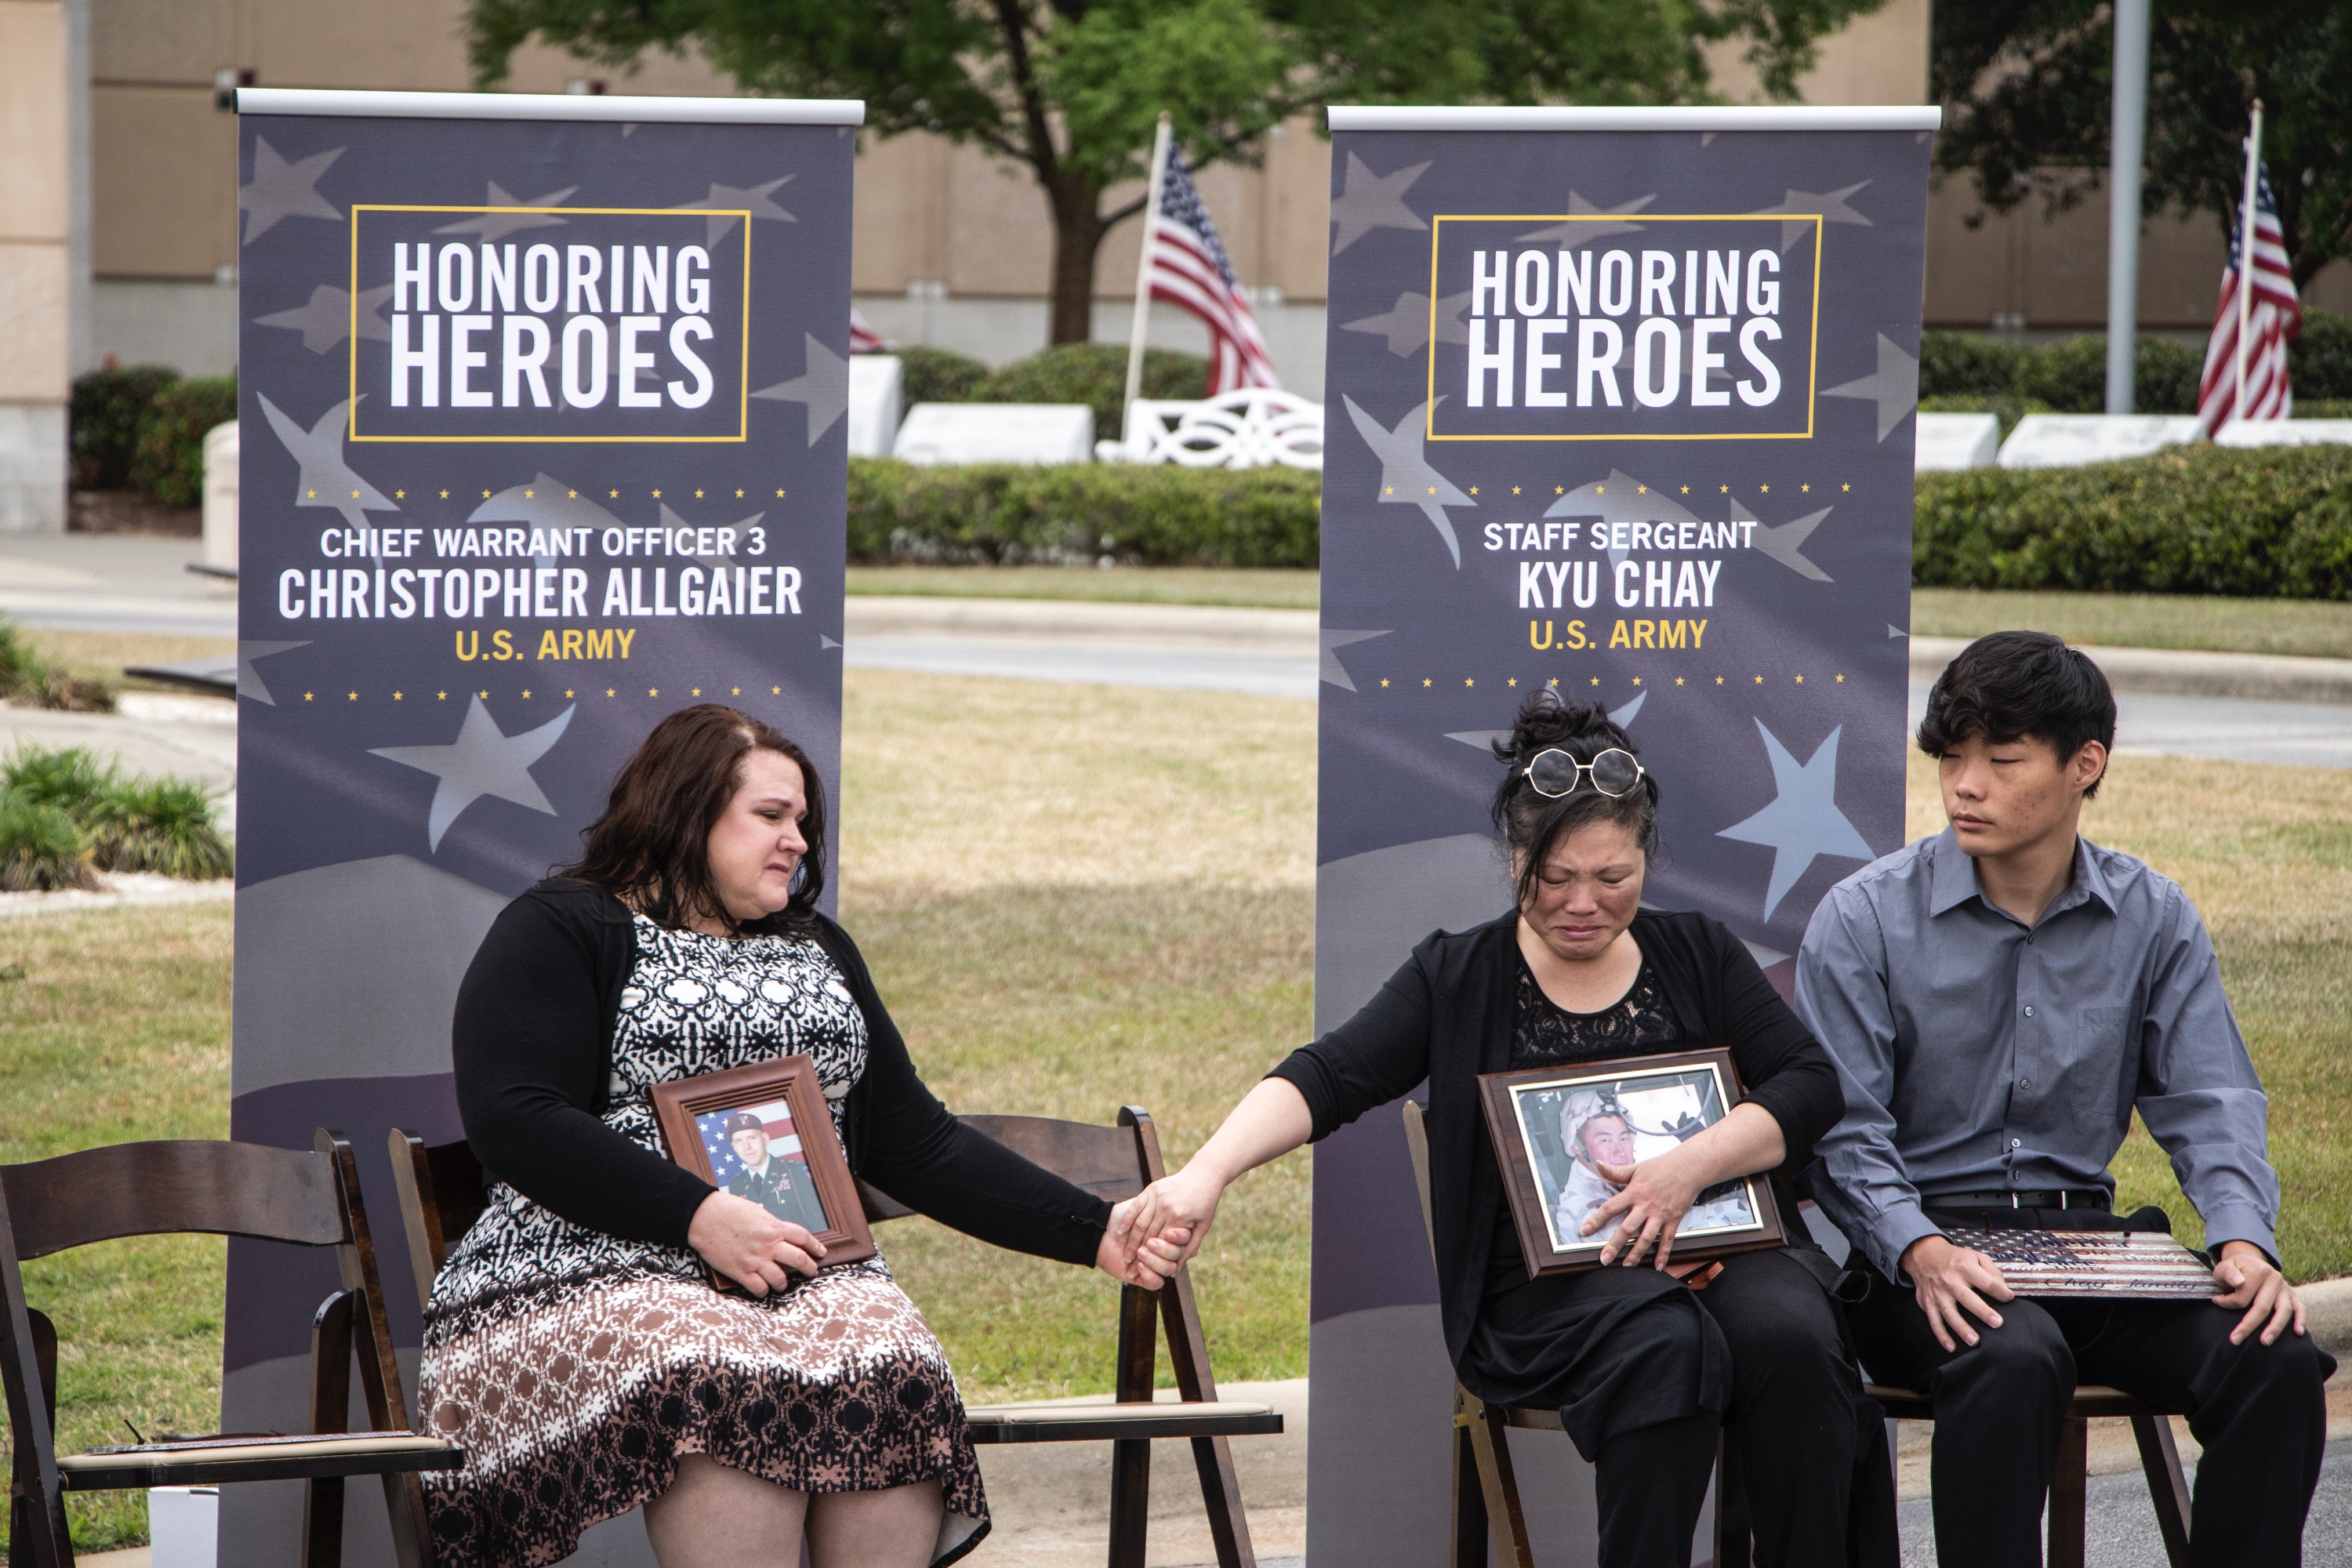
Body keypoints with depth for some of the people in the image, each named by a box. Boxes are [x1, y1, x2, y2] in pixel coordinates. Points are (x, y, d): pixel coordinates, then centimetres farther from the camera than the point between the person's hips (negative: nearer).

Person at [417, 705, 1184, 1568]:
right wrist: (702, 1217, -15)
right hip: (594, 1266, -4)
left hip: (811, 1274, 5)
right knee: (731, 1398, -38)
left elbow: (918, 1146, 25)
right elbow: (515, 1122, -7)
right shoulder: (561, 931, 8)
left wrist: (1098, 1235, 14)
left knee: (892, 1385, -31)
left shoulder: (819, 951, 28)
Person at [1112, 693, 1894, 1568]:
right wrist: (1204, 1175, -25)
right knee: (1665, 1344, -35)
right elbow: (1328, 1078, -6)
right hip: (1544, 1286, -2)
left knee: (1789, 1334, -32)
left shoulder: (1698, 956, 16)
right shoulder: (1458, 978, 9)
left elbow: (1810, 1084, 6)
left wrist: (1690, 1166, -13)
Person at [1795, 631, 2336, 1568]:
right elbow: (1841, 1131, -5)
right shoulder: (1866, 920, -1)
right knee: (2014, 1360, -38)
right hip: (1923, 1252, -3)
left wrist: (2243, 1239, -15)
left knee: (2277, 1359, -24)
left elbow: (2208, 1103, 6)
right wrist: (1919, 1252, -25)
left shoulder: (2155, 920, 9)